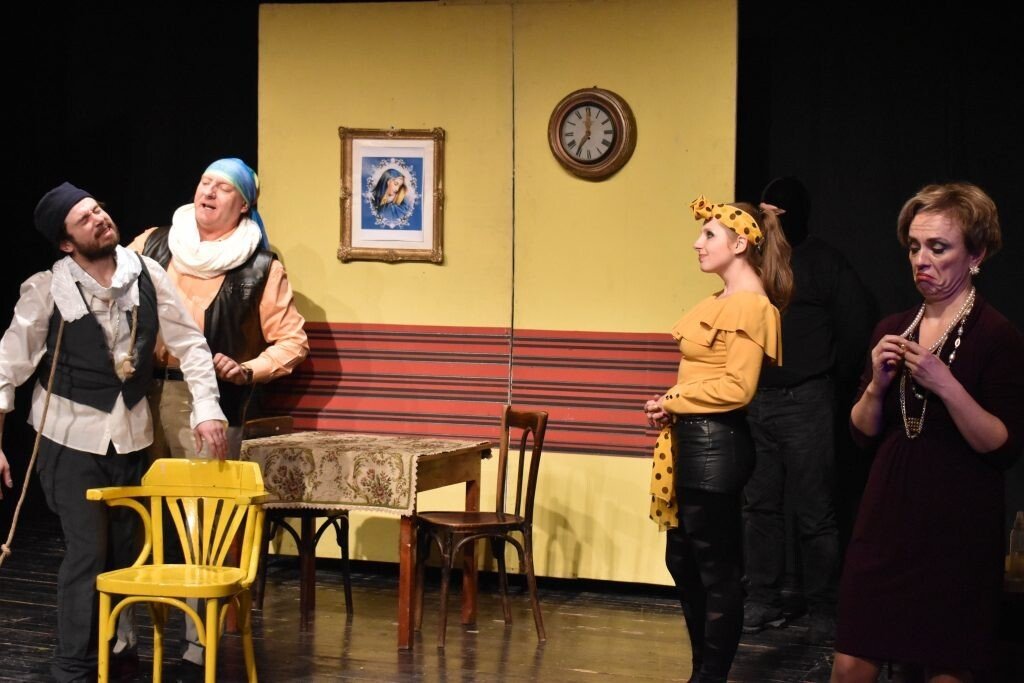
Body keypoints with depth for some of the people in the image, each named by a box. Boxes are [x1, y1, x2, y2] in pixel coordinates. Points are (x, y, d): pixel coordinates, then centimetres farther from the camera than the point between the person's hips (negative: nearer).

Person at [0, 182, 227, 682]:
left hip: (130, 432, 4)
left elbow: (188, 343, -1)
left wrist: (207, 408, -11)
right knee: (88, 551, -6)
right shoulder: (47, 291, -15)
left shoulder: (145, 274, -6)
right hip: (72, 434, -4)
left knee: (125, 548, 10)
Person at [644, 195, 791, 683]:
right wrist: (673, 405, 5)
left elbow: (736, 387, -22)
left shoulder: (749, 305, -15)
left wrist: (673, 401, -10)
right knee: (683, 561, 17)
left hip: (716, 445, -11)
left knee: (717, 569, -1)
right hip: (696, 442, 11)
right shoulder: (724, 301, 15)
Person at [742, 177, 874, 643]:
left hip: (804, 401, -5)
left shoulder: (824, 262, -1)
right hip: (754, 402, 5)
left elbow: (855, 325, -1)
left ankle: (823, 609, 4)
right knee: (759, 505, 8)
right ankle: (763, 602, 16)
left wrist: (838, 378, 4)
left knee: (813, 511, -2)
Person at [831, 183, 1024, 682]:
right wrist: (878, 384, -7)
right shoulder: (893, 330, 9)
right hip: (887, 516, 5)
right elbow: (863, 432, 12)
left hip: (957, 527, -5)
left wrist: (945, 384, -23)